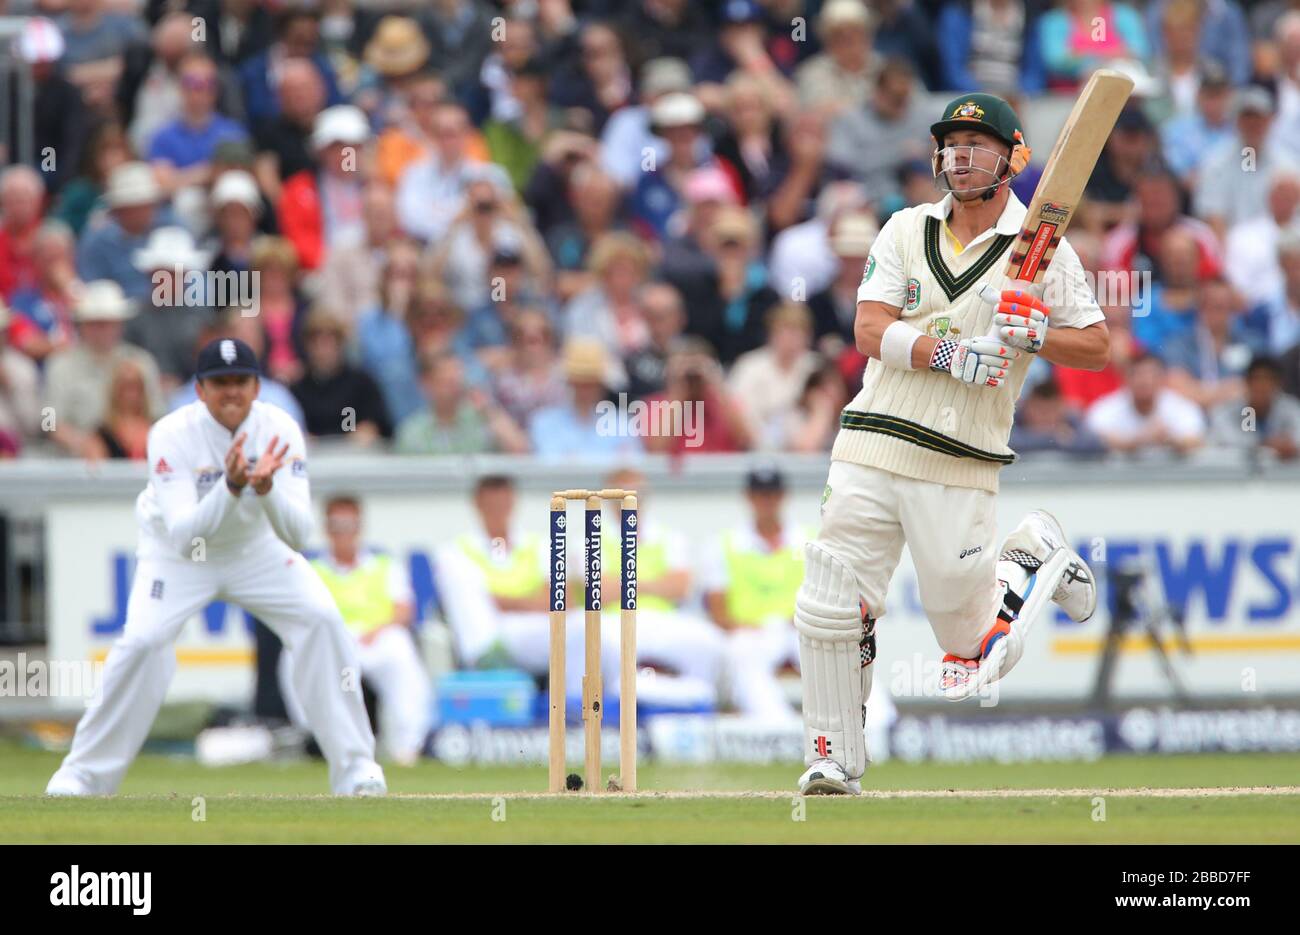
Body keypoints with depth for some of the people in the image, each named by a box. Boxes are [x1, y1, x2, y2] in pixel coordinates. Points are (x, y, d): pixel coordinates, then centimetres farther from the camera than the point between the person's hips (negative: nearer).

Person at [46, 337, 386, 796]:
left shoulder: (279, 431, -21)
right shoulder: (171, 435, -27)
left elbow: (297, 534, -27)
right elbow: (184, 537, -35)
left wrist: (266, 487, -46)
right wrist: (231, 487, -48)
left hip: (255, 548, 3)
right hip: (176, 553, -2)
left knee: (322, 620, -16)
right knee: (143, 640, -23)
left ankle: (356, 768, -5)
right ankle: (81, 776, -8)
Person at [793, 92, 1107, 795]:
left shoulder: (1043, 249, 2)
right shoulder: (907, 231, 8)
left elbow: (1096, 347, 2)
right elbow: (870, 329, -3)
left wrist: (1035, 338, -17)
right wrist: (947, 354, -19)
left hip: (961, 468, -2)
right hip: (873, 448, 2)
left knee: (968, 641, 3)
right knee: (829, 612, -6)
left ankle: (1035, 554, 30)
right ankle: (834, 761, 8)